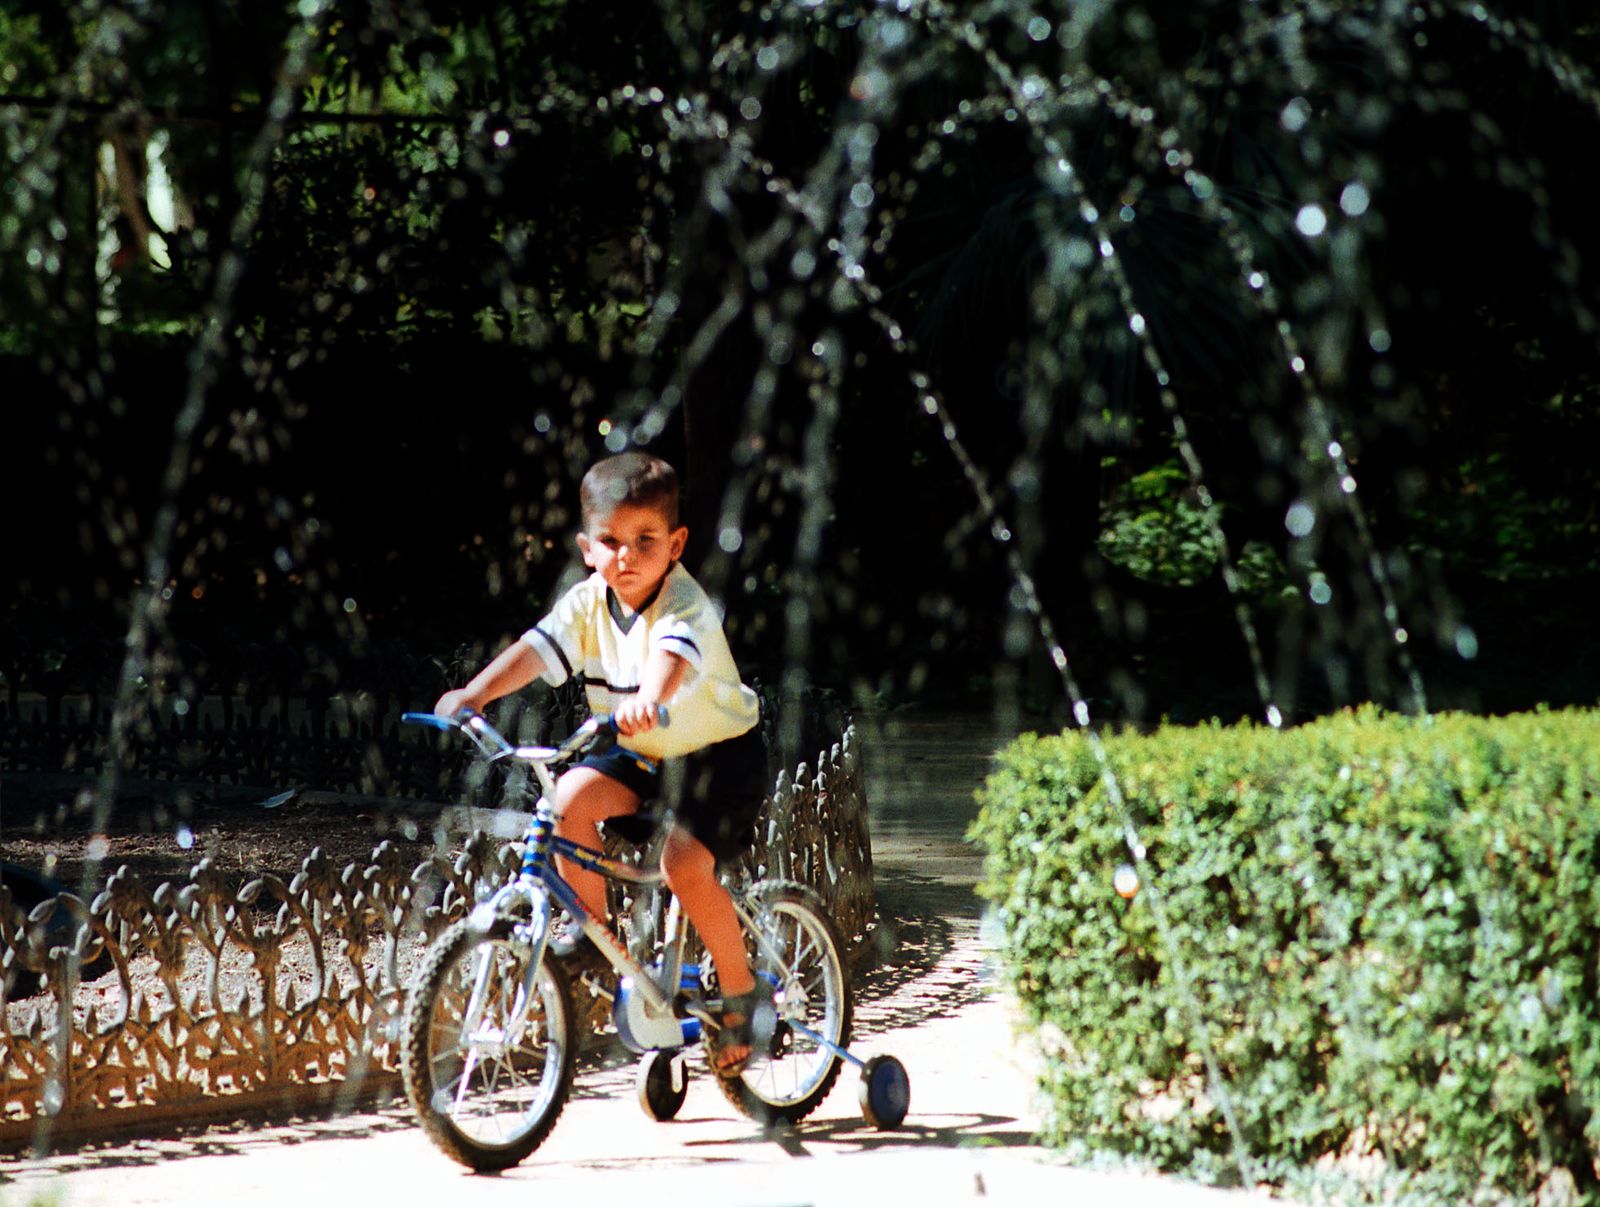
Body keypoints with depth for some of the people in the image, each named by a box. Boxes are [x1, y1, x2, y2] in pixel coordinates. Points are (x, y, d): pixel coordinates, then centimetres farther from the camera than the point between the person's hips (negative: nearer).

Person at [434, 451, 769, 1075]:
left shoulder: (685, 605, -26)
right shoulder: (588, 603, -8)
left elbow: (673, 654, -47)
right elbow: (537, 649, -20)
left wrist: (648, 700, -69)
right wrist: (475, 693, -36)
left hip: (719, 749, -6)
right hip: (642, 753, 6)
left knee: (685, 864, -24)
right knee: (571, 798, -20)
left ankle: (741, 993, -4)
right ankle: (592, 927, 1)